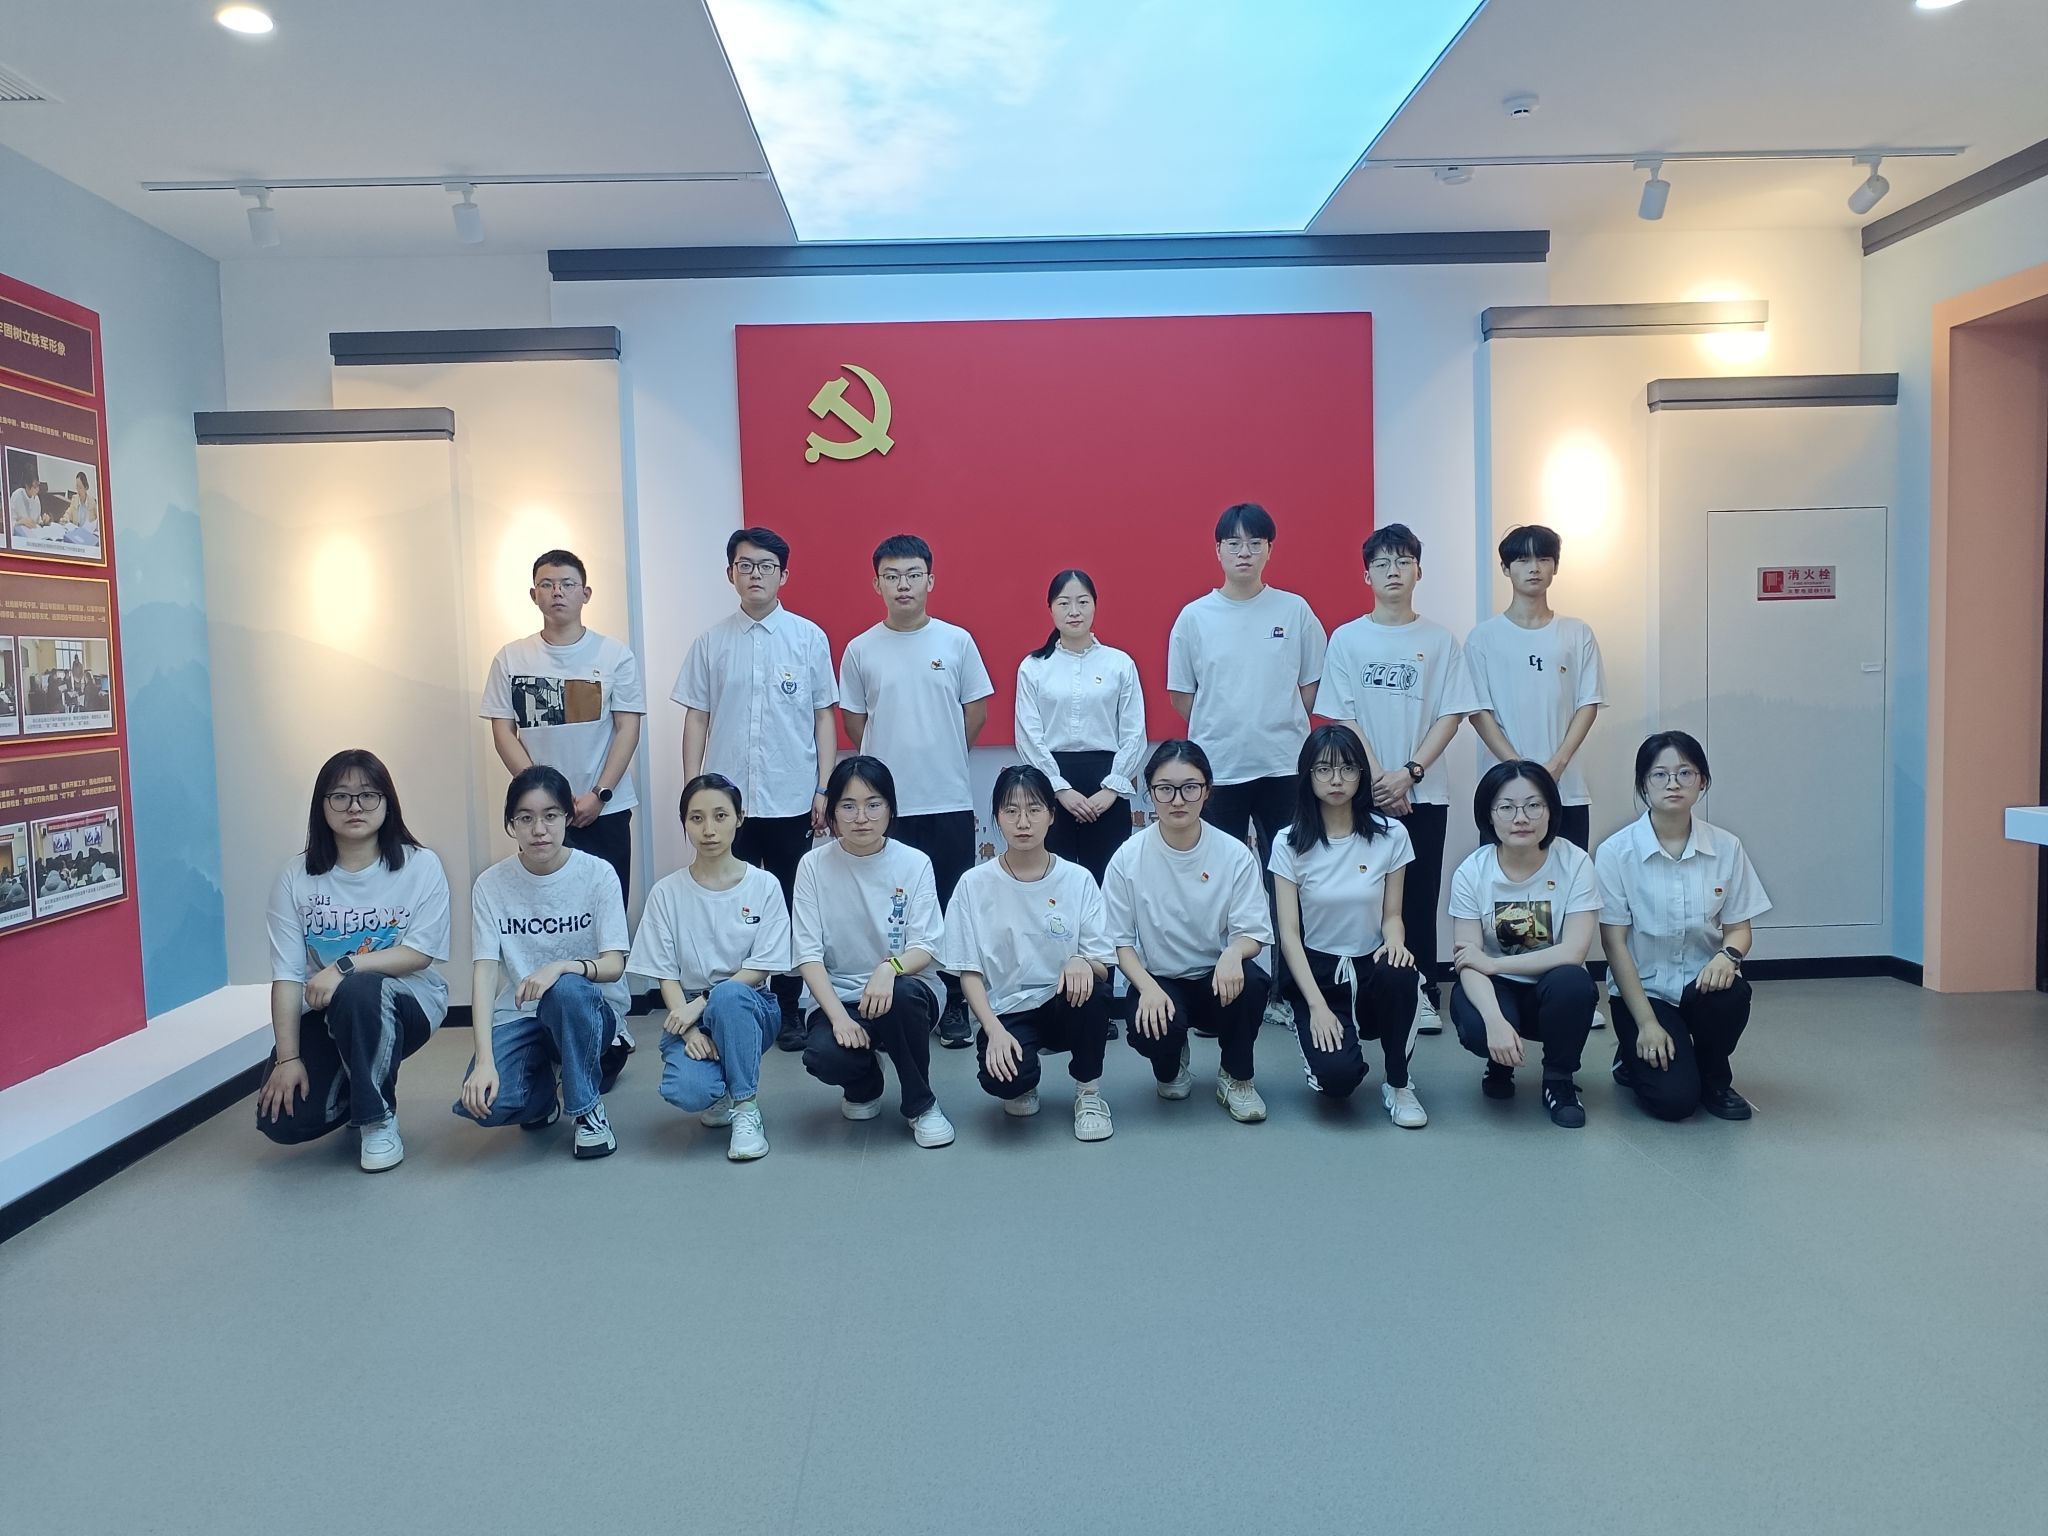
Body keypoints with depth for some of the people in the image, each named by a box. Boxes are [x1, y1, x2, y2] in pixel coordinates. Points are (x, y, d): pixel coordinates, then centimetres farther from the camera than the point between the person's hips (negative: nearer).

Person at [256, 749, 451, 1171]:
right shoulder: (296, 877, -3)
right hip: (324, 1014, 3)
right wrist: (287, 1058, -14)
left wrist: (345, 967, -27)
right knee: (282, 1120, -16)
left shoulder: (420, 866, -8)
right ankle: (350, 1093, 21)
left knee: (358, 991, -38)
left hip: (405, 1000, -2)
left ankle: (379, 1119, -15)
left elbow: (420, 953, -13)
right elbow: (287, 975, -7)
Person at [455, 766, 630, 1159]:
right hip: (518, 1015, 2)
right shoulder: (492, 884, -5)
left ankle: (588, 1108, -12)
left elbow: (615, 964, -13)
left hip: (589, 1009, -1)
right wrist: (484, 1060, -23)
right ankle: (543, 1097, 11)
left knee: (566, 988, -38)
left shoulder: (597, 873, -9)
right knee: (483, 1103, -28)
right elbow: (485, 972, -11)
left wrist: (561, 967, -36)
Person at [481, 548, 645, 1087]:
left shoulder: (614, 655, 2)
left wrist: (598, 793, -12)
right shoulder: (511, 659, 6)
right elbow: (503, 732, 3)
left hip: (603, 810, -1)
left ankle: (608, 1037, 8)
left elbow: (628, 728, -2)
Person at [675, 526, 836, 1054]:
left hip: (791, 800, -1)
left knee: (790, 908, 8)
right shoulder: (711, 642, 5)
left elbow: (824, 716, 4)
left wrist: (824, 789, -2)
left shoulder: (809, 637, 2)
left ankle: (788, 1011, 21)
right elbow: (696, 718, 6)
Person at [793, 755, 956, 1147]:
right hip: (838, 995, 0)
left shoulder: (914, 863, -4)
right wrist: (838, 1015, -22)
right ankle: (864, 1085, 10)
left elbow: (925, 947, -10)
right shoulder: (814, 865, -3)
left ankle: (921, 1104, -8)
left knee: (903, 995, -36)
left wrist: (890, 967, -33)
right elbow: (808, 955, -7)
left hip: (903, 987, 0)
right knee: (823, 1056, -32)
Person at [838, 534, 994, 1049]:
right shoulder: (860, 649, 1)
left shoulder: (957, 641, 0)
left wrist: (940, 756, 8)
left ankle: (955, 1006, 17)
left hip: (950, 801, 0)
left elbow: (976, 711, 6)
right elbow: (853, 720, 9)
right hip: (885, 805, 0)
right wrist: (894, 757, 8)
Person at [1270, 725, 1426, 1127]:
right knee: (1337, 1076, -27)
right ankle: (1318, 1038, 12)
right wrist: (1317, 1006, -16)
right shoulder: (1289, 843, -5)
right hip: (1316, 972, -2)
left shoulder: (1391, 835, -1)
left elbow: (1392, 914, 4)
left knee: (1399, 974, -36)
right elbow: (1289, 932, -7)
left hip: (1369, 968, 2)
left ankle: (1398, 1085, -10)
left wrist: (1395, 941, -22)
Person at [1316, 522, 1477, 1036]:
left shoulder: (1441, 640, 3)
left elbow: (1451, 715, -1)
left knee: (1419, 893, 4)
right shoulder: (1347, 639, 2)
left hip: (1425, 792, 0)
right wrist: (1378, 781, -10)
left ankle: (1421, 992, 12)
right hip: (1365, 792, 0)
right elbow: (1343, 719, -2)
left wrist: (1409, 773, -12)